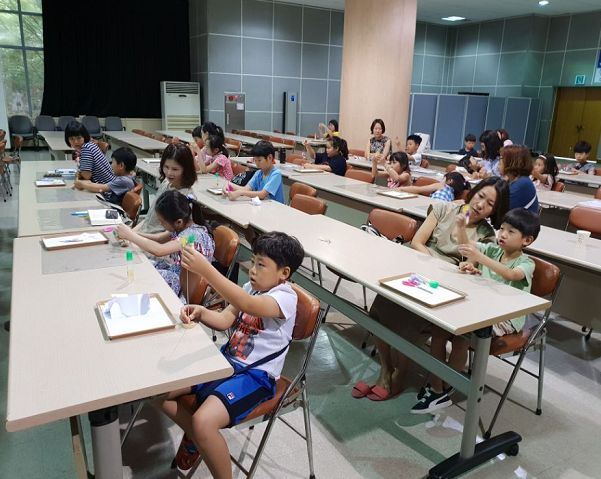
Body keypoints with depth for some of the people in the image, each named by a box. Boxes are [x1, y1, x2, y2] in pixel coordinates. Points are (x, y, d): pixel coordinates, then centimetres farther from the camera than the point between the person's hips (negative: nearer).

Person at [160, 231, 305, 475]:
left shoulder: (285, 298, -20)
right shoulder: (251, 288, 7)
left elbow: (246, 305, -39)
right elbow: (224, 320, 8)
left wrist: (206, 270, -46)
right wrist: (200, 312, -14)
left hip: (256, 376, -8)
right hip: (227, 360, 9)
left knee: (204, 422, -30)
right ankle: (195, 436, 26)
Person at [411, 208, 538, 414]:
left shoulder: (526, 263, -10)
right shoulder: (493, 250, 8)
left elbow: (511, 275, -32)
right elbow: (466, 246, 5)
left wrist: (479, 256, -42)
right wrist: (461, 227, -17)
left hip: (506, 318, -6)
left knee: (461, 336, -28)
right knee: (438, 328, -14)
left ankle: (444, 391, -8)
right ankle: (435, 386, -6)